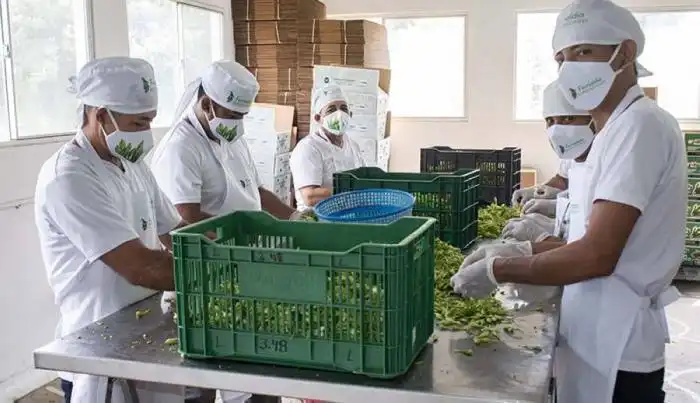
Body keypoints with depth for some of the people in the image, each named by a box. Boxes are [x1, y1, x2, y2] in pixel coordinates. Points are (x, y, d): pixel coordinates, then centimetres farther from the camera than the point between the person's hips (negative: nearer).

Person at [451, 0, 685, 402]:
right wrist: (523, 250, 4)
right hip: (599, 337, 9)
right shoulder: (620, 128, 12)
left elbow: (598, 256, -25)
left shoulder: (640, 124, -19)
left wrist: (499, 271, -15)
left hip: (614, 350, -9)